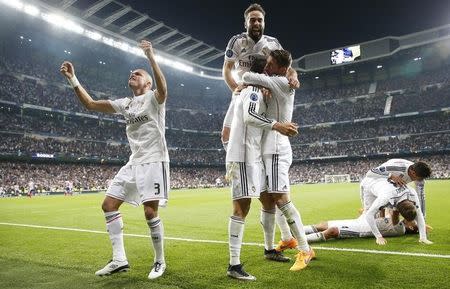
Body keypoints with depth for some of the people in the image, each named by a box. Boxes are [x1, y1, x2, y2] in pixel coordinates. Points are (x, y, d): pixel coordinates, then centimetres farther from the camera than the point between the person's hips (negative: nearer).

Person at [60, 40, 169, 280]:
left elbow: (163, 89, -28)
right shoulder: (124, 104, 16)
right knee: (109, 205, 3)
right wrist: (72, 79, 10)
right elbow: (90, 104, 18)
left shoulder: (153, 98, -3)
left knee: (150, 212, -12)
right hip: (134, 162, 8)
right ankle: (119, 260, 10)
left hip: (154, 161, -8)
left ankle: (160, 262, 9)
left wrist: (151, 57, -34)